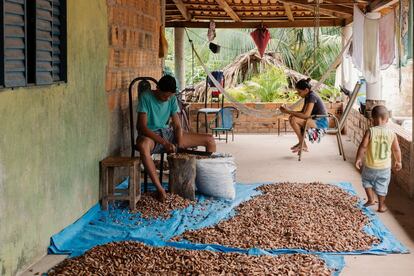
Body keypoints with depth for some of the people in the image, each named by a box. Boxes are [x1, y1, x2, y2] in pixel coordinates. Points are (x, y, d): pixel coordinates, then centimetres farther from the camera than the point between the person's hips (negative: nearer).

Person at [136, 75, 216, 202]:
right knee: (143, 145, -47)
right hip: (150, 135, -6)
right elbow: (142, 126, -22)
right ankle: (159, 189, -42)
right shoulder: (146, 97, -15)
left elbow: (177, 126, 1)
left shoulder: (172, 99, 2)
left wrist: (179, 145, -18)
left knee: (210, 140, -4)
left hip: (168, 133, 6)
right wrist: (164, 143, -31)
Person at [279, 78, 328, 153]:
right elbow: (302, 112, 14)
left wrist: (289, 112, -22)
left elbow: (306, 115, -28)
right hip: (316, 120, 10)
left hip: (321, 122, -10)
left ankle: (302, 144, -8)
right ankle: (301, 144, 6)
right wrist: (288, 111, 1)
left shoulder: (312, 96, -20)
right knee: (291, 118, 4)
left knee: (293, 119, -23)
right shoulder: (308, 96, 10)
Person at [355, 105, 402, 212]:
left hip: (370, 166, -2)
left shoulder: (370, 131, -17)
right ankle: (381, 206, 25)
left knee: (367, 180, 25)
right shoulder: (392, 133, -9)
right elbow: (396, 150, 0)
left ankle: (371, 199, 19)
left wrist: (358, 159, -3)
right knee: (382, 186, 16)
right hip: (385, 167, 2)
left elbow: (363, 146, -16)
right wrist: (398, 161, 15)